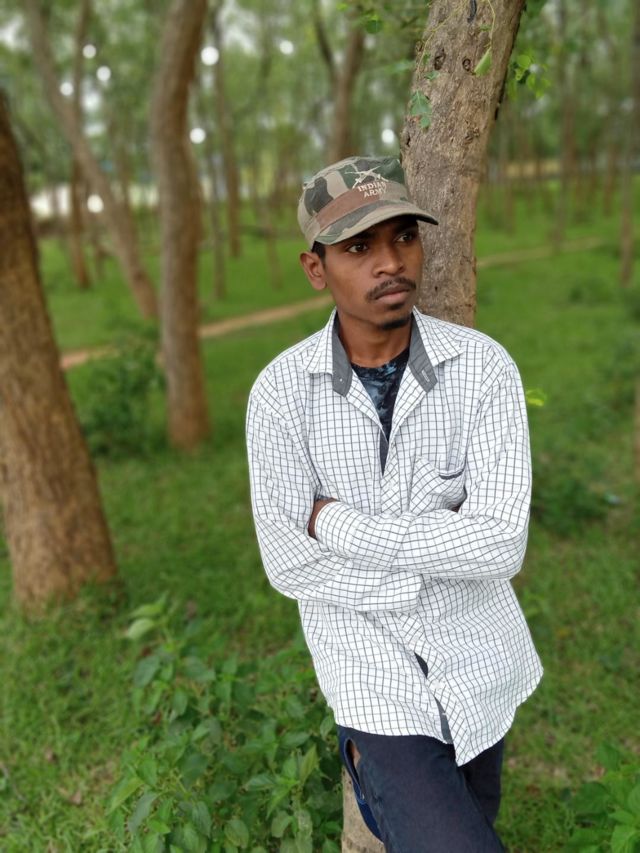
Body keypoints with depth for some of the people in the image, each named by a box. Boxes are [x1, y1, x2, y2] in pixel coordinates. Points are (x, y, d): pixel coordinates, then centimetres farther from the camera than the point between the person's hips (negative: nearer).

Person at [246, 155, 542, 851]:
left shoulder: (484, 367, -16)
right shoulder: (280, 391, -15)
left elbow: (499, 547, -23)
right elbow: (290, 565, -16)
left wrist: (337, 522, -22)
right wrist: (432, 554, -18)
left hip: (475, 647, 2)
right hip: (369, 652, -2)